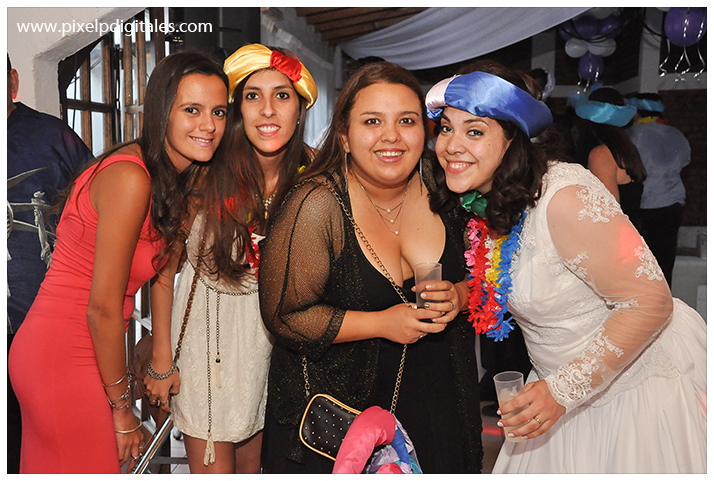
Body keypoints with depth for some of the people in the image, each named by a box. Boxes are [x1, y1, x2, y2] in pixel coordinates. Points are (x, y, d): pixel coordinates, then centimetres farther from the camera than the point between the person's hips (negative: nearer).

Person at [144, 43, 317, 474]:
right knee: (212, 468, 5)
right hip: (205, 324, -2)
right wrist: (161, 354, -6)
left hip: (269, 331, 3)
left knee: (251, 461, 18)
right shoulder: (209, 176, -18)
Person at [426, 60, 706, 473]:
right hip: (565, 380, 8)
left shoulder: (564, 198, -28)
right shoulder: (486, 204, -3)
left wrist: (563, 391, -25)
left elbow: (650, 302, -27)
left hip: (643, 378, -7)